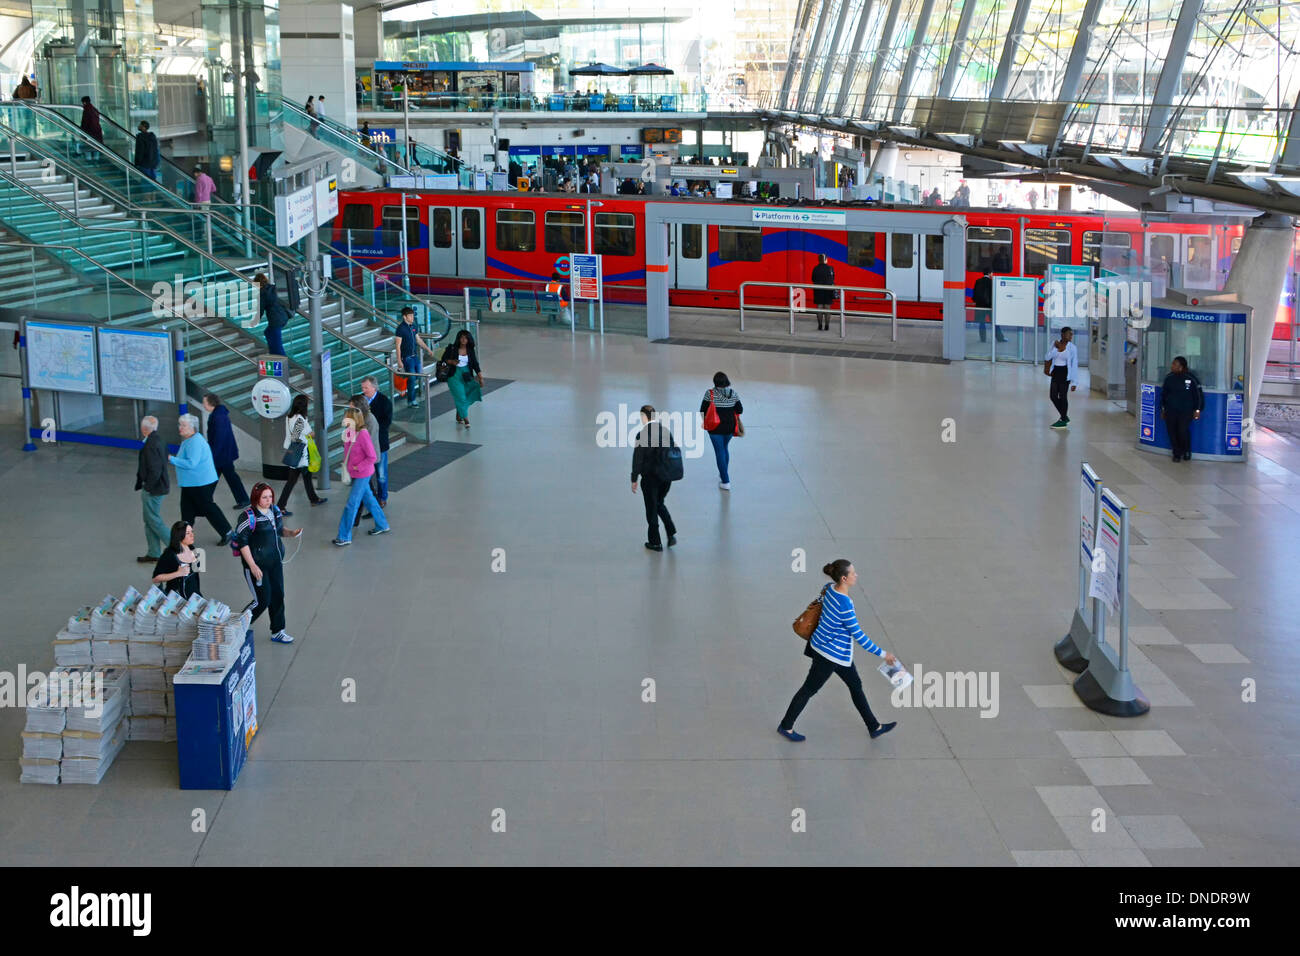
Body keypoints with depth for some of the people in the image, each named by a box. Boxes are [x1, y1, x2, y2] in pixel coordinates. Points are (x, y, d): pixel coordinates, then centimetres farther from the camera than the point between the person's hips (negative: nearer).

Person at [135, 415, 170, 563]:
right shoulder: (158, 440, 7)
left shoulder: (151, 445, -23)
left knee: (154, 520, 0)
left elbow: (155, 470, -26)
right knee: (149, 520, 17)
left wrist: (148, 487, -15)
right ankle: (153, 553, 24)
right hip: (156, 486, 10)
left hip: (152, 489, -10)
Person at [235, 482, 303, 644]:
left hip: (276, 562, 7)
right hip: (257, 564, -7)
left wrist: (291, 533, -3)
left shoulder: (275, 511, 4)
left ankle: (277, 632, 25)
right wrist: (252, 566, -20)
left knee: (278, 596, 11)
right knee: (262, 600, -3)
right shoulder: (249, 517, -18)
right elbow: (242, 542, -17)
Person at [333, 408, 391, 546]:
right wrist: (346, 464, 7)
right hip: (355, 473, 8)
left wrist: (358, 467, -18)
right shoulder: (348, 433, 0)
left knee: (352, 504, -4)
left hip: (362, 474, -8)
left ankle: (344, 537, 3)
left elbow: (372, 457, -21)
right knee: (368, 499, 20)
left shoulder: (362, 434, -23)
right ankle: (382, 526, 35)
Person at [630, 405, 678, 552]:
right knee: (659, 504, 24)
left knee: (651, 509, 8)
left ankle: (655, 542, 16)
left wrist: (634, 479, -5)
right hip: (666, 476, 5)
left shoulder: (642, 435, -16)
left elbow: (637, 459, -14)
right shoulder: (666, 431, 1)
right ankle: (671, 533, 11)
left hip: (650, 477, -5)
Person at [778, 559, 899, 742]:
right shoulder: (845, 605, -32)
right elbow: (858, 636, -26)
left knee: (856, 685, 18)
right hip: (830, 655, -9)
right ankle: (786, 727, 27)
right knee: (809, 689, 9)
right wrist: (882, 654, -18)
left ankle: (874, 727, 31)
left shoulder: (829, 588, -8)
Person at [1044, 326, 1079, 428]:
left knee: (1063, 396, -1)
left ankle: (1063, 421, 11)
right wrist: (1055, 347, -12)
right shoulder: (1054, 344, 2)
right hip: (1056, 372, 5)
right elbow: (1048, 357, 1)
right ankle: (1065, 417, 25)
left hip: (1065, 373, -5)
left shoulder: (1072, 348, -8)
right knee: (1053, 396, 6)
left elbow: (1074, 365, -6)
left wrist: (1074, 382, -8)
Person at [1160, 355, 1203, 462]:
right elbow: (1163, 394, 15)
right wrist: (1163, 409, 17)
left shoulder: (1191, 378, -8)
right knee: (1172, 431, 0)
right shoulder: (1169, 378, 4)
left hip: (1186, 411, -4)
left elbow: (1198, 395, -1)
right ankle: (1177, 454, 17)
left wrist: (1197, 410, -2)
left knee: (1183, 430, -16)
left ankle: (1187, 452, 10)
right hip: (1171, 411, 4)